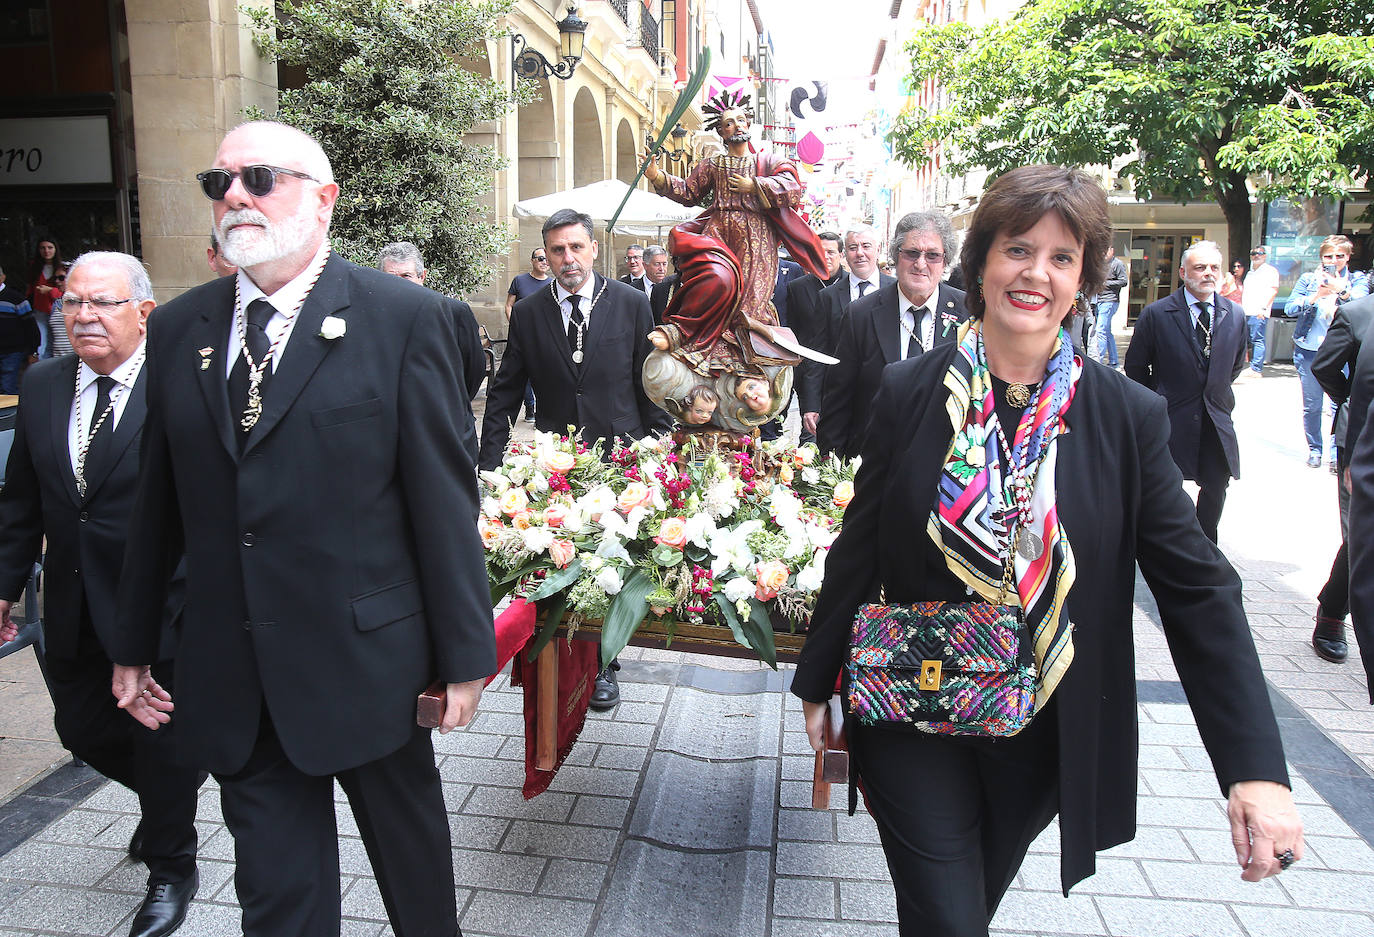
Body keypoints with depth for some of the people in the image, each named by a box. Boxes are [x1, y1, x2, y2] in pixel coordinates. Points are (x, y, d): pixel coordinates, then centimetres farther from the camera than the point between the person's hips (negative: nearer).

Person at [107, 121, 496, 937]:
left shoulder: (406, 317, -8)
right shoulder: (178, 328, 7)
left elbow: (444, 496, -9)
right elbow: (160, 498, 12)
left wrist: (464, 654, -8)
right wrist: (134, 643, 16)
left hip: (366, 662, -3)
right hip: (231, 677, 4)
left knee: (412, 854, 18)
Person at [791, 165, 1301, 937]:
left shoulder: (1130, 417, -8)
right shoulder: (909, 393, -8)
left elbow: (1198, 589, -9)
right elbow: (859, 548, -2)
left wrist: (1259, 771, -17)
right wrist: (818, 683, 4)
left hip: (1048, 738, 2)